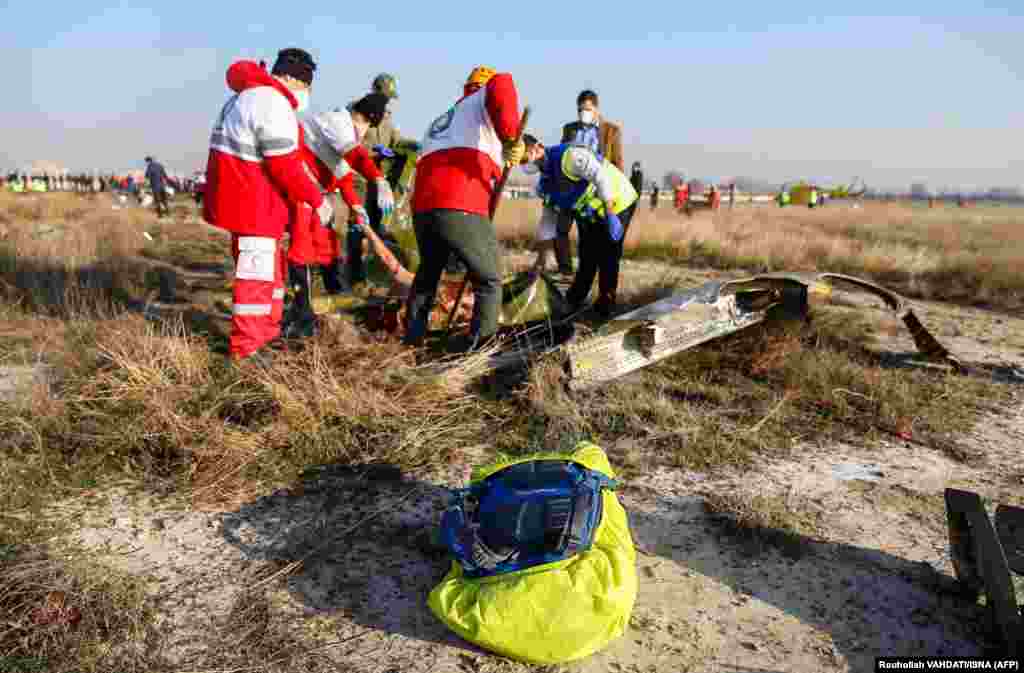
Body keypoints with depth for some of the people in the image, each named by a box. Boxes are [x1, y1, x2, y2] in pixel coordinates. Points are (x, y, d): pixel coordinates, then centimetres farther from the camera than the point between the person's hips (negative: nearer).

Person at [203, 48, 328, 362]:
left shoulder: (249, 95, 18)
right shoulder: (274, 105, -17)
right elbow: (286, 168, -21)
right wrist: (316, 199, -10)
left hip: (241, 196, 11)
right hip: (252, 202, -11)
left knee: (270, 269, 19)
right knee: (257, 274, -5)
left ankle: (268, 333, 29)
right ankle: (246, 348, 2)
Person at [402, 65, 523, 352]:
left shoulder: (439, 121, 35)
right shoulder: (481, 102, 12)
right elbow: (501, 85, -13)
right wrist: (511, 138, -15)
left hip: (422, 208, 7)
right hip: (461, 210, -7)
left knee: (428, 273, 29)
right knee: (489, 282, 8)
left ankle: (413, 336, 38)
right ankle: (479, 347, 3)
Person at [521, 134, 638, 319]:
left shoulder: (567, 155, -27)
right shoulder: (546, 182, 2)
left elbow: (601, 177, -34)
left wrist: (610, 215, -34)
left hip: (617, 203, -8)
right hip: (591, 216, 8)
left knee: (608, 259, -3)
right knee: (587, 259, 14)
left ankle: (604, 308, 11)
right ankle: (572, 302, 28)